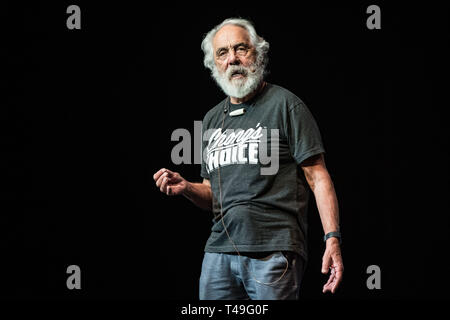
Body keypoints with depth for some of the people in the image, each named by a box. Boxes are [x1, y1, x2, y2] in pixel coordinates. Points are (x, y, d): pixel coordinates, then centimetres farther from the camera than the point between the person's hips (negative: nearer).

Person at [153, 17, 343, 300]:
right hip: (219, 251, 6)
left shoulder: (284, 104, 0)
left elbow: (318, 178, -5)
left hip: (274, 251, -6)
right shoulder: (212, 119, 19)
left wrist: (333, 238, -16)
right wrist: (186, 187, 1)